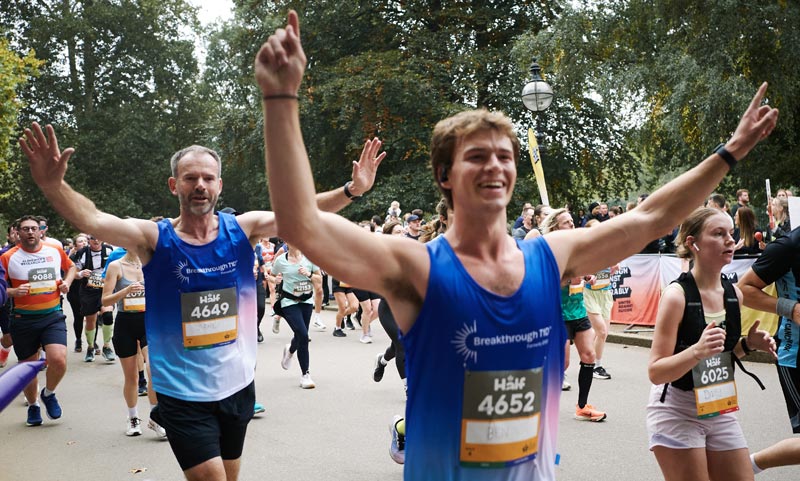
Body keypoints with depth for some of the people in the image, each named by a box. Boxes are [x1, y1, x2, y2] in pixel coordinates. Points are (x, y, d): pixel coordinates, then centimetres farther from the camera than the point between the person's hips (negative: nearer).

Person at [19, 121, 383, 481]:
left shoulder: (243, 229, -4)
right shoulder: (154, 239, -9)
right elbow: (92, 220, -23)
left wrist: (351, 191, -28)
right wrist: (52, 185, -41)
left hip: (239, 385, 3)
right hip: (183, 394, -3)